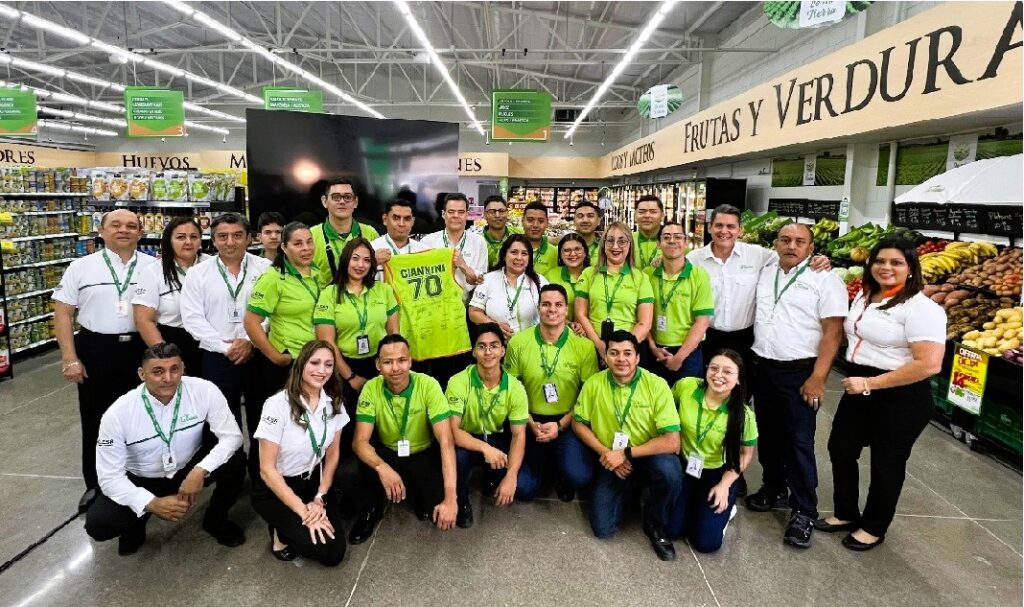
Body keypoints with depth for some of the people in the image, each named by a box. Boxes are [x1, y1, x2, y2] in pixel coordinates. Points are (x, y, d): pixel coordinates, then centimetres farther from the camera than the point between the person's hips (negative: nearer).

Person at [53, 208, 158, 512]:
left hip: (141, 350, 0)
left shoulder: (154, 267, 2)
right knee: (96, 420, 11)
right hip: (95, 351, 0)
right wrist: (69, 358, -5)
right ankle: (95, 485, 29)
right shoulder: (81, 267, 1)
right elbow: (63, 313, 1)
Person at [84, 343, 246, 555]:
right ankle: (135, 526, 15)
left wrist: (200, 471, -38)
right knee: (97, 524, -24)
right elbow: (109, 476, -19)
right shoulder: (118, 413, -22)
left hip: (190, 468, 0)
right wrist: (152, 504, -32)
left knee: (235, 459, -27)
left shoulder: (204, 390, -23)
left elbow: (231, 436, -22)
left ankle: (216, 520, 2)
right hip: (143, 481, 0)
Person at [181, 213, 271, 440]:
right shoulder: (198, 273, 4)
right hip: (217, 358, 1)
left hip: (259, 355, 0)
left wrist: (251, 341, -15)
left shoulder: (266, 268, 2)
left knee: (261, 419, 10)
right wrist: (226, 348, -10)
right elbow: (193, 318, -2)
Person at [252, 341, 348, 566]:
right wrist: (303, 511, -20)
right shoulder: (278, 405, -23)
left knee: (334, 553, -9)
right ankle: (281, 530, 7)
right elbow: (267, 469, -19)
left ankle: (291, 525, 17)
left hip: (313, 482, 5)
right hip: (275, 488, -5)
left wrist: (319, 499, -8)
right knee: (318, 546, -24)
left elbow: (332, 455, 4)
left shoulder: (334, 404, -7)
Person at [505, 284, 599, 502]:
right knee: (523, 488, -7)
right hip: (531, 422, 1)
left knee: (579, 477, -24)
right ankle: (544, 459, 28)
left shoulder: (584, 346, -8)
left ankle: (564, 479, 16)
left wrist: (560, 425, -11)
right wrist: (531, 424, -8)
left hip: (568, 423, -1)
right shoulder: (518, 342, -5)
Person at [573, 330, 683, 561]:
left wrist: (626, 453, -23)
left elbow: (672, 441, -21)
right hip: (611, 461, 2)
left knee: (669, 470, -35)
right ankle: (627, 491, 25)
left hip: (649, 456, -1)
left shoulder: (657, 385, -18)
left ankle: (655, 524, -3)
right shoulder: (594, 383, -11)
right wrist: (605, 453, -12)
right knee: (603, 529, -9)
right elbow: (578, 423, 1)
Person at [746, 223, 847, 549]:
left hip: (800, 373, -6)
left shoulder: (825, 280, -7)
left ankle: (803, 512, 12)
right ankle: (773, 489, 33)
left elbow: (833, 332, -11)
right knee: (768, 434, 15)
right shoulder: (765, 275, 10)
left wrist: (818, 378, -16)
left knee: (799, 442, -1)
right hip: (764, 368, 6)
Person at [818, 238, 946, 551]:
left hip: (901, 399, -7)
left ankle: (874, 527, 31)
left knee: (886, 464, 10)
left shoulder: (921, 308, -18)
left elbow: (929, 364, -25)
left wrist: (871, 383, -23)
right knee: (841, 449, 14)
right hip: (859, 390, 8)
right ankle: (846, 513, 35)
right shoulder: (864, 296, 8)